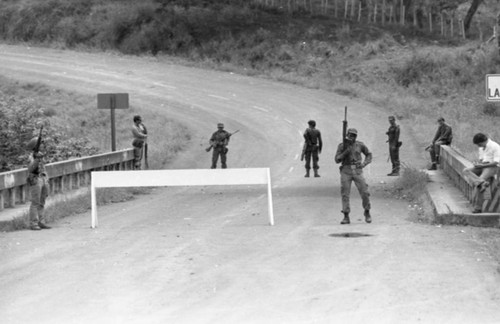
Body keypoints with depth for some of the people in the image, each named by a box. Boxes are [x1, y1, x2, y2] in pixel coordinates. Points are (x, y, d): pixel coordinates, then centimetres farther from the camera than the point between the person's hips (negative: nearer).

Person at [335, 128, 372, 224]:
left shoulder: (360, 145, 3)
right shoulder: (341, 146, 1)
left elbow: (369, 154, 16)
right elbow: (337, 160, -4)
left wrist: (364, 164, -1)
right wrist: (345, 152, -19)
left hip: (357, 171, 1)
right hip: (346, 171, 0)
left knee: (364, 193, -5)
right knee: (345, 194, -5)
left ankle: (367, 213, 16)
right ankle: (346, 217, 0)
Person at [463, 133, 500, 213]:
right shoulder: (481, 147, 12)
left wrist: (481, 165, -19)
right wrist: (478, 164, -4)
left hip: (492, 168, -8)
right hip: (482, 167, 8)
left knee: (477, 184, -28)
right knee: (466, 171, -18)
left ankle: (478, 207, -23)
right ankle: (483, 183, -40)